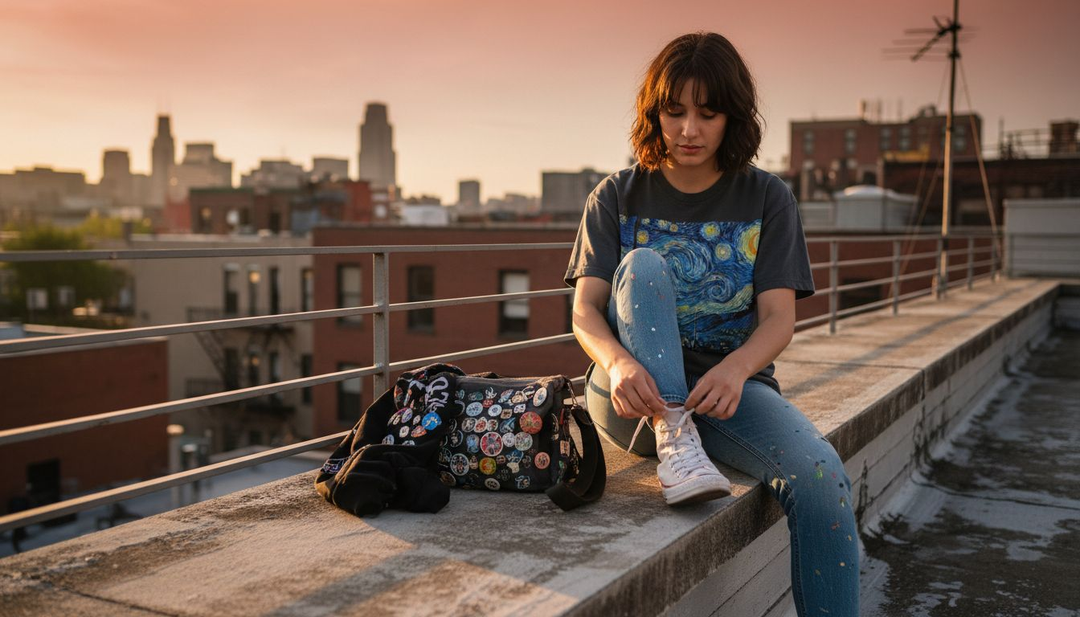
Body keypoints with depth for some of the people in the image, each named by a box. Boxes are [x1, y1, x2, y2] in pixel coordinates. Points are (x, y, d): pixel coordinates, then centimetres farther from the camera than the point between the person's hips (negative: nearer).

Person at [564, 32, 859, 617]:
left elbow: (779, 318, -5)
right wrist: (617, 360, -30)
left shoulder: (767, 199, 6)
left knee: (821, 475, -28)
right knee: (644, 265, -25)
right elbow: (585, 312, -5)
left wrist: (736, 369, -29)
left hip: (728, 385, 0)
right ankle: (673, 440, -34)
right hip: (636, 392, 0)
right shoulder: (617, 197, 6)